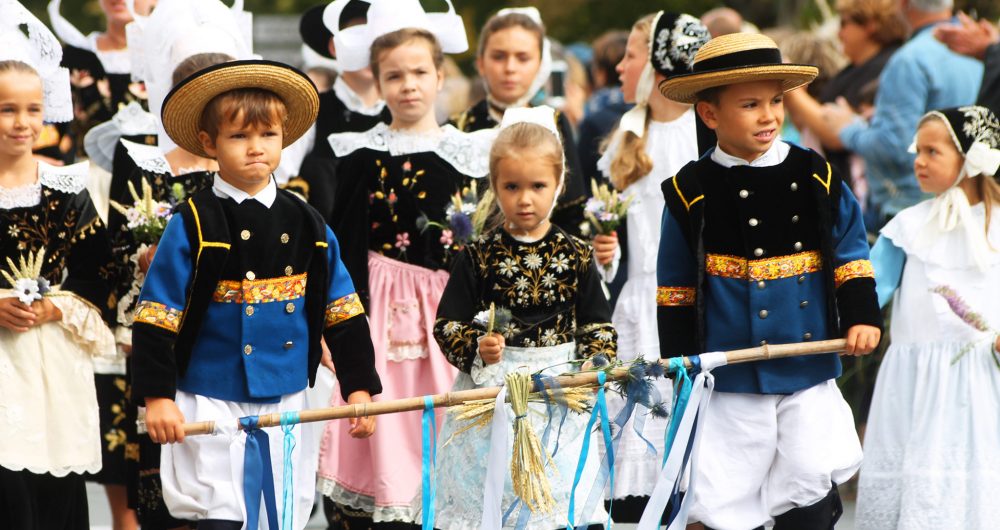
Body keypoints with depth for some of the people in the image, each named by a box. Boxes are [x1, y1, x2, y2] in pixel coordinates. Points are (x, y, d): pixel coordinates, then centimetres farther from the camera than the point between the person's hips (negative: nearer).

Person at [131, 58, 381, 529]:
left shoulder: (308, 227, 6)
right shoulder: (193, 226, -7)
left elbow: (344, 314, 10)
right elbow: (155, 318, -8)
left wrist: (359, 387, 5)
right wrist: (157, 398, -14)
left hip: (286, 405, 4)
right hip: (212, 411, -4)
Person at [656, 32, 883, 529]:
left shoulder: (815, 177, 1)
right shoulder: (691, 192, -3)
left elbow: (850, 254, 7)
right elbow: (675, 287, 4)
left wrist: (862, 316, -6)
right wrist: (679, 358, 2)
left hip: (809, 373, 1)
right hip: (730, 377, -1)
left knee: (810, 489, 1)